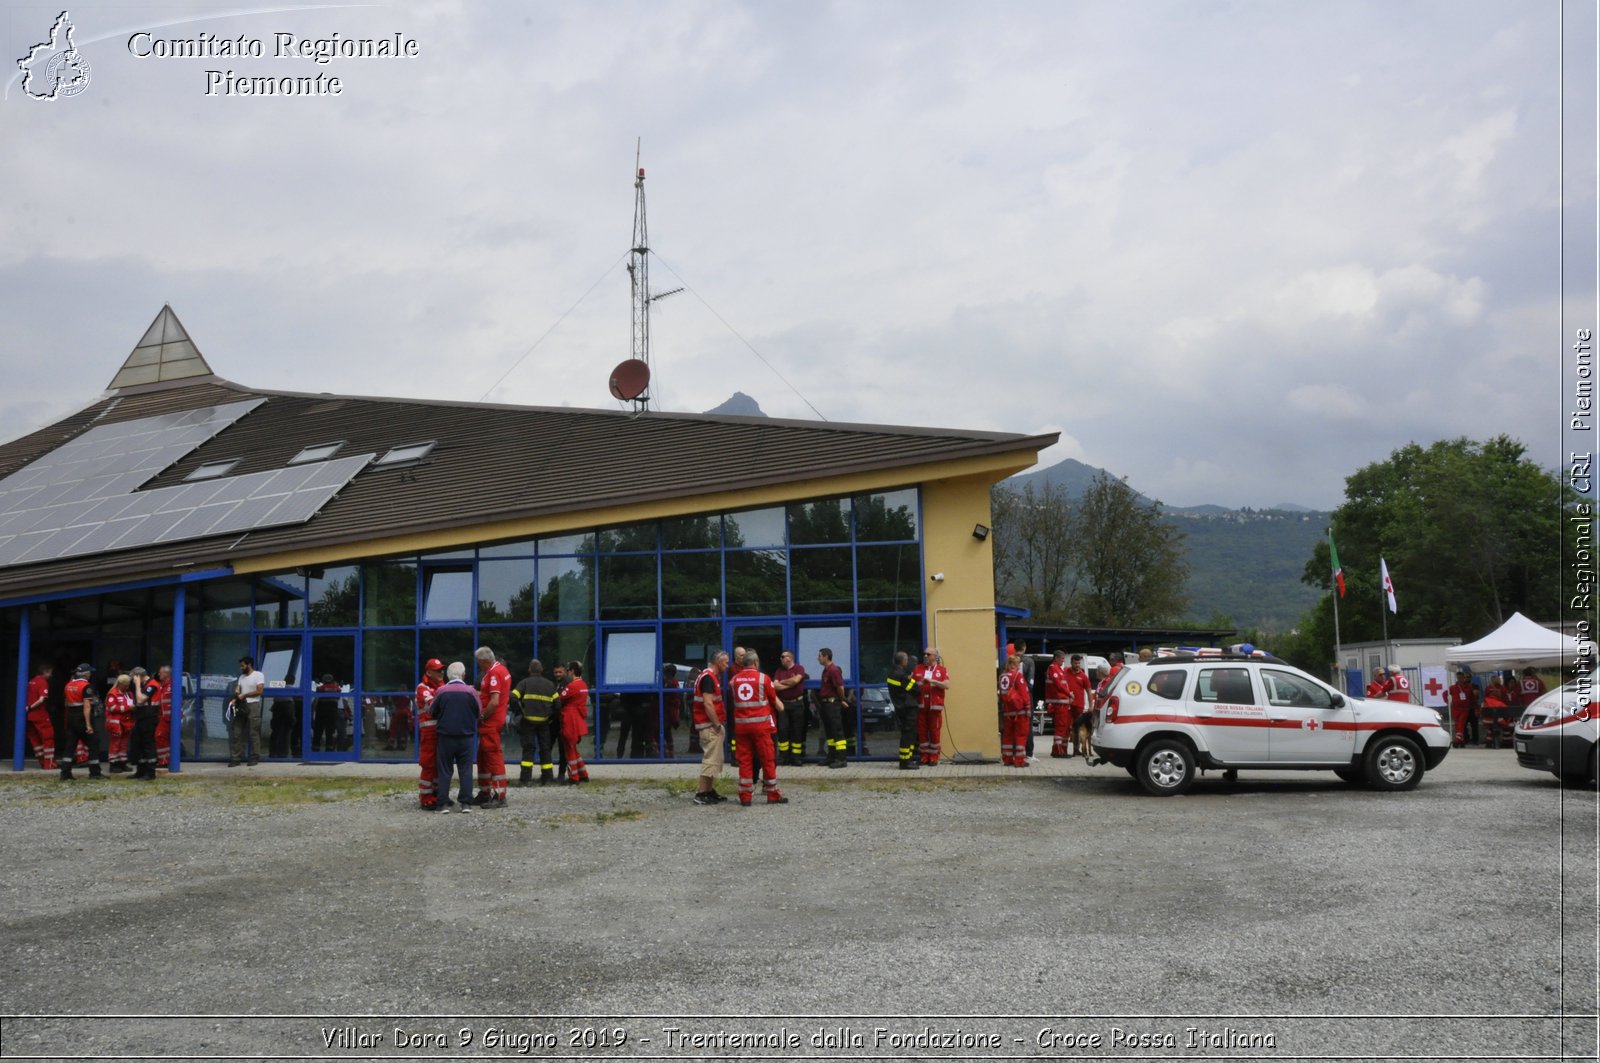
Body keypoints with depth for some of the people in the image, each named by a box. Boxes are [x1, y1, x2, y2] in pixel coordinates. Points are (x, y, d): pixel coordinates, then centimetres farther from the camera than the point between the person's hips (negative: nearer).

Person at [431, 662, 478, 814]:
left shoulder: (441, 691, -7)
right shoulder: (471, 692, -7)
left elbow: (433, 712, 4)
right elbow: (479, 713, 3)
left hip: (445, 736, 0)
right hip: (466, 737, 0)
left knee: (444, 770, 6)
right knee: (465, 770, 6)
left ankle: (443, 804, 3)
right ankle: (466, 803, 3)